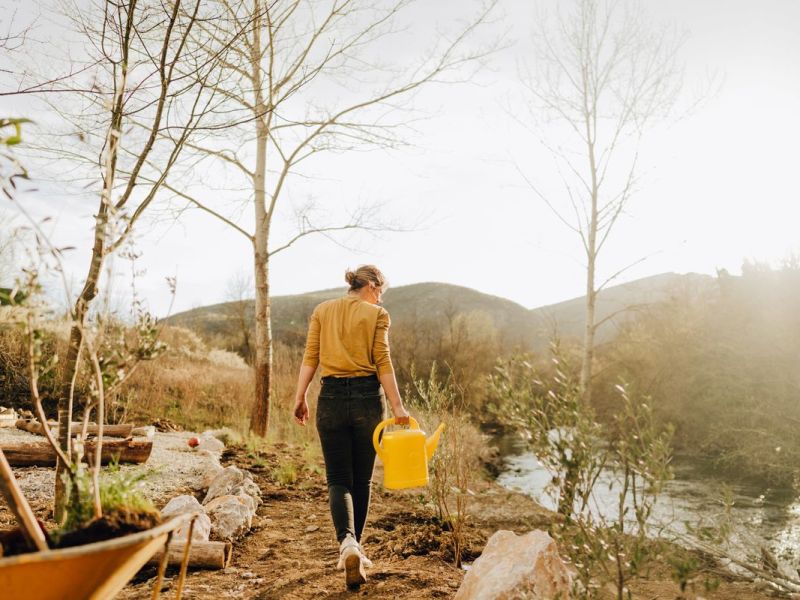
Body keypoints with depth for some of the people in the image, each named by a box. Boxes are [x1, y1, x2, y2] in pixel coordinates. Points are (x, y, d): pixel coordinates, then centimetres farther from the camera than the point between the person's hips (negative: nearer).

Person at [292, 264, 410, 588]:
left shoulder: (322, 311, 9)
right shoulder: (377, 314, 0)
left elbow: (310, 357, 1)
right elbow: (382, 362, -7)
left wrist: (300, 396, 1)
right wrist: (397, 406, -6)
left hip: (331, 398, 2)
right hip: (367, 398, -1)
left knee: (338, 479, 5)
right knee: (362, 479, 14)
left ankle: (347, 542, -20)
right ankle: (354, 547, 23)